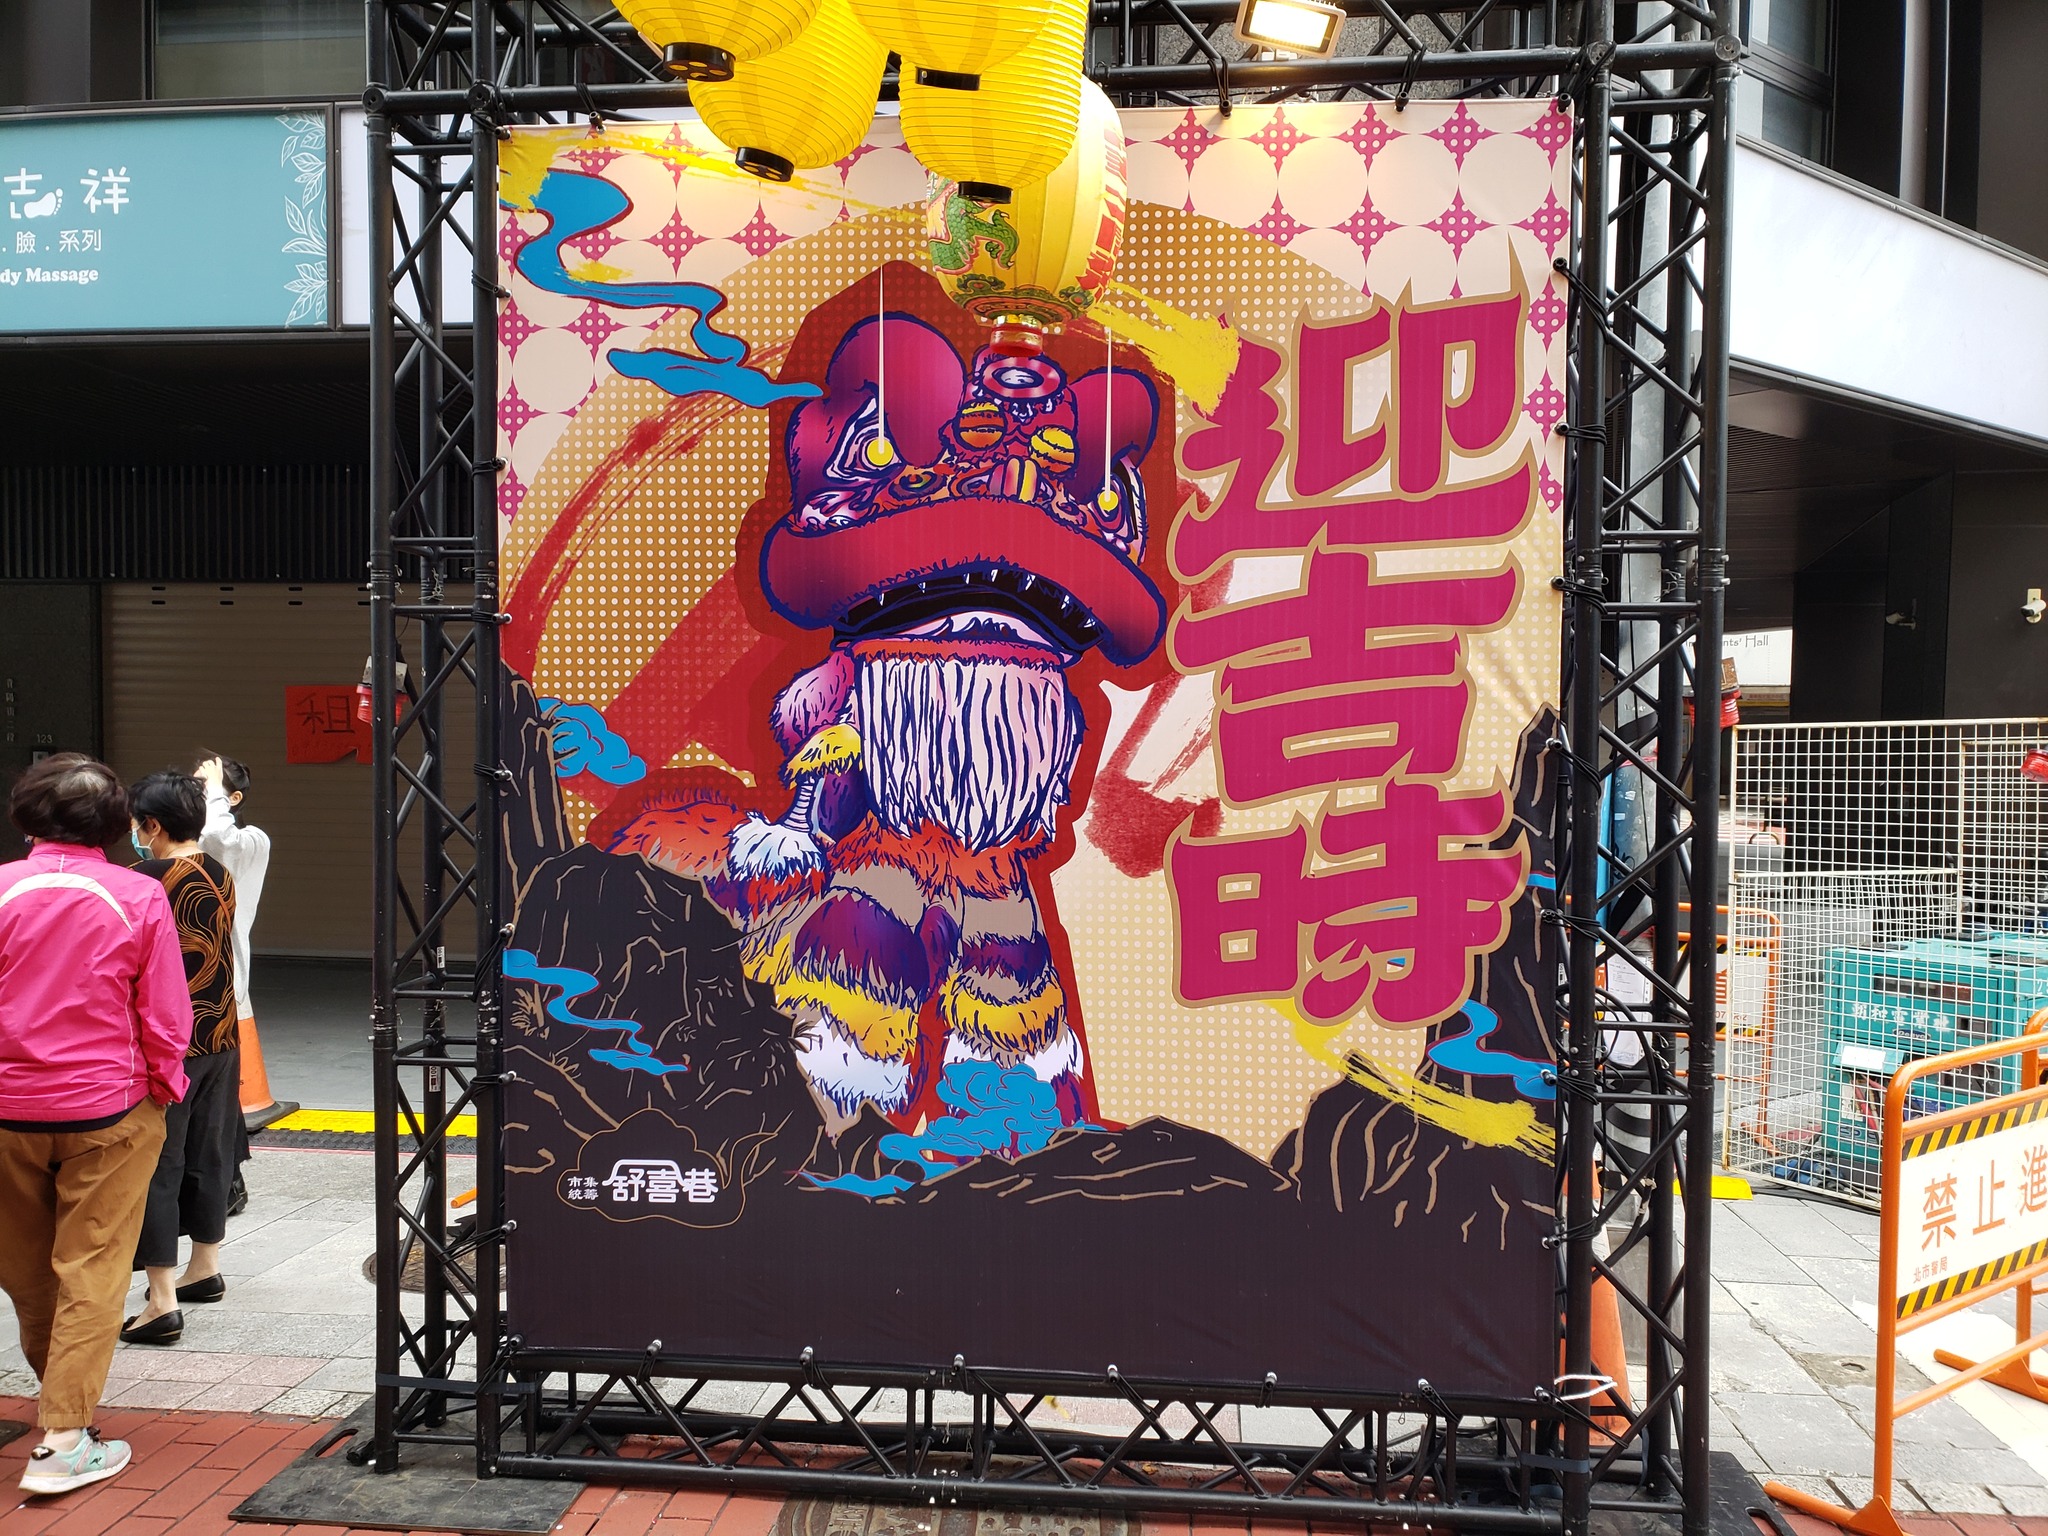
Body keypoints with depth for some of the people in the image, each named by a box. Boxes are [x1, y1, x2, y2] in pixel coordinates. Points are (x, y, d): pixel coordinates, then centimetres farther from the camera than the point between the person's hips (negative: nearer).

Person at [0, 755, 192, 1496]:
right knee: (90, 1270, 5)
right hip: (108, 1111, -2)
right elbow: (167, 1019, -7)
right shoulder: (140, 897, -9)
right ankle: (63, 1436, 5)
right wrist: (164, 1087, 10)